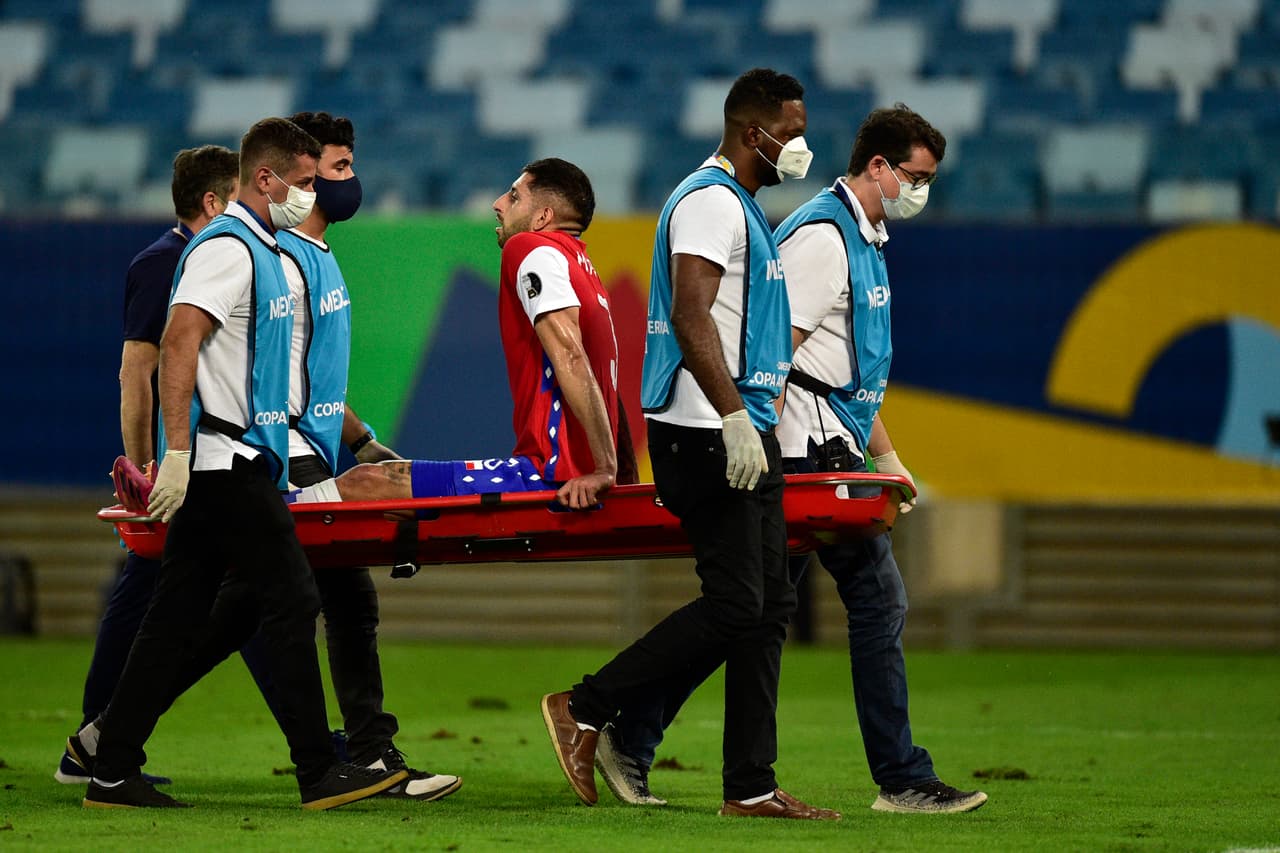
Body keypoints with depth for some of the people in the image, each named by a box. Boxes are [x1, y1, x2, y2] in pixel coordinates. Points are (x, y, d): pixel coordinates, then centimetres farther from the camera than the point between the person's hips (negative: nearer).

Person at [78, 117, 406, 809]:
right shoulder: (226, 248, -12)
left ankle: (113, 773, 7)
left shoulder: (262, 252, 20)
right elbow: (178, 344, -21)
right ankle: (319, 773, -4)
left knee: (175, 617, 7)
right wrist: (178, 452, -27)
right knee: (290, 603, -7)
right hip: (227, 461, -10)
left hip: (227, 466, 10)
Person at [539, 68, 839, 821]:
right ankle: (585, 710, -3)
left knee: (770, 605, 7)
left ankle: (752, 787, 8)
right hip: (707, 438, -11)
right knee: (734, 605, -12)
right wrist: (733, 417, -28)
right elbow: (691, 315, -22)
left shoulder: (742, 206, 21)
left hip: (745, 434, 11)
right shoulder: (710, 201, -12)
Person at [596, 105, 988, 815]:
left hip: (834, 446, 10)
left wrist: (885, 456, 25)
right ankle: (903, 779, -4)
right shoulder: (820, 234, -12)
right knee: (878, 599, -7)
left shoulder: (865, 240, 21)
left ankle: (632, 736, 10)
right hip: (811, 446, -10)